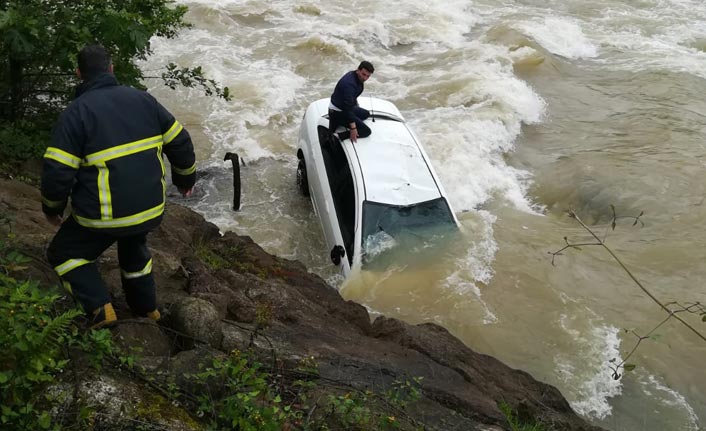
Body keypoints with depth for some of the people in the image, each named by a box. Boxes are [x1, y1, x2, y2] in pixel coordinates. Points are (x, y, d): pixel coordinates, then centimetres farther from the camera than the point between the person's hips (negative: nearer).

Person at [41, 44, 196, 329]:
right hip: (150, 209, 5)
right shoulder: (142, 99, 2)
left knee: (63, 253, 19)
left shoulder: (75, 112, -12)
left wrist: (52, 209, 4)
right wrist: (186, 178, 25)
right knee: (134, 250, 35)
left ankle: (99, 308, 4)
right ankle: (146, 308, 44)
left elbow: (57, 171, -14)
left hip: (103, 216, -5)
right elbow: (180, 143, 8)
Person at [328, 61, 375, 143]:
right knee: (366, 131, -11)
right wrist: (353, 128, -31)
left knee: (366, 114, 28)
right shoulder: (349, 84, -32)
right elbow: (348, 107, -32)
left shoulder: (358, 77, -2)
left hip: (344, 107, 10)